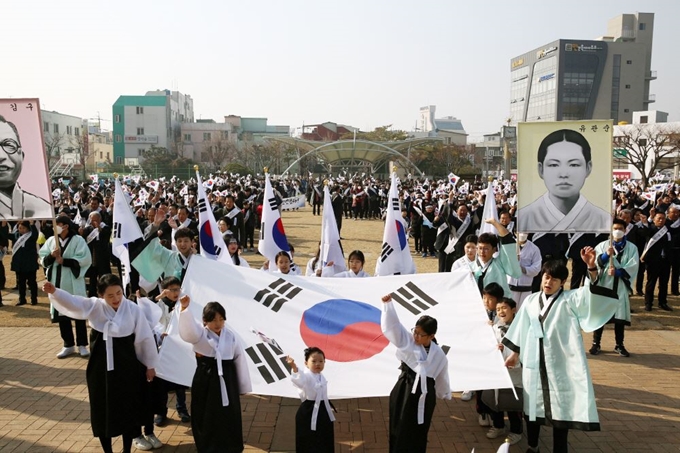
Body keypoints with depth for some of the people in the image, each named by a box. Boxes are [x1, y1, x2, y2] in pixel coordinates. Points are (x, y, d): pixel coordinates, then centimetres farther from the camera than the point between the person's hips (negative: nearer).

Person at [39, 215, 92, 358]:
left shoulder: (78, 240, -6)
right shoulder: (51, 241, 8)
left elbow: (85, 259, -13)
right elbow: (43, 260, 7)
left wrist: (64, 260, -17)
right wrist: (51, 256, -14)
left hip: (74, 282, -5)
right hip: (57, 282, 5)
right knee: (61, 313, 8)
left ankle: (82, 345, 12)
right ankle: (68, 345, 19)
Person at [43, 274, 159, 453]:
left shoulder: (133, 309, -10)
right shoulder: (94, 306, -6)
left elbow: (145, 338, -3)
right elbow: (73, 302, -24)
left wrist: (150, 365, 4)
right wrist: (54, 292, -45)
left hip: (127, 366, -1)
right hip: (100, 366, 2)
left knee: (127, 409, 9)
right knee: (102, 410, 11)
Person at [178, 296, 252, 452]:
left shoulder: (230, 335, -1)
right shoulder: (200, 333, -5)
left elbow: (239, 360, 4)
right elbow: (188, 327, -28)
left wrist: (243, 386, 7)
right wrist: (184, 308, -45)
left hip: (226, 380, 1)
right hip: (205, 380, -1)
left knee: (229, 417, 8)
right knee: (206, 417, 8)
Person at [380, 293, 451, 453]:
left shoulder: (439, 355, -2)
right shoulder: (407, 341, -6)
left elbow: (442, 378, 13)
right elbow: (392, 325, -19)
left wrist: (445, 395, 27)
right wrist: (388, 303, -33)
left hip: (425, 394, 1)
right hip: (404, 391, -1)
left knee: (419, 433, 13)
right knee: (400, 432, 4)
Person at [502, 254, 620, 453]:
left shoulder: (570, 299, -5)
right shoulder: (531, 301, 6)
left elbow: (594, 293, -22)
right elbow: (522, 329, 14)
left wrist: (592, 267, -38)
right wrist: (515, 353, 19)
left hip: (561, 362, -3)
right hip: (534, 362, 4)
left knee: (561, 406, 3)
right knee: (533, 404, 13)